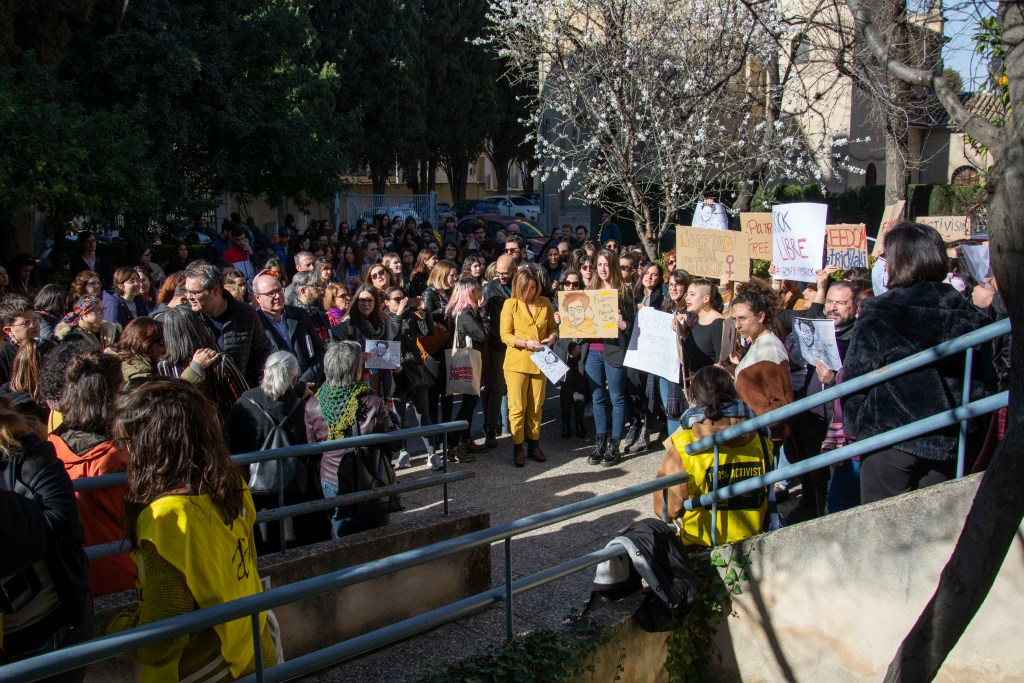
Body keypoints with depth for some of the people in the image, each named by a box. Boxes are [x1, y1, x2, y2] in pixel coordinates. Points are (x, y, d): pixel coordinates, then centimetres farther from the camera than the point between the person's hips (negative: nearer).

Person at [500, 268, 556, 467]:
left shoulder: (545, 303, 5)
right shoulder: (510, 304, -4)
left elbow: (552, 328, 16)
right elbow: (505, 335, -7)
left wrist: (552, 337, -7)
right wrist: (526, 343, -20)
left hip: (539, 362, 3)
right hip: (516, 362, -3)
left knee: (536, 407, 10)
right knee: (517, 407, 0)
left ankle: (534, 445, 21)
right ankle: (517, 448, 9)